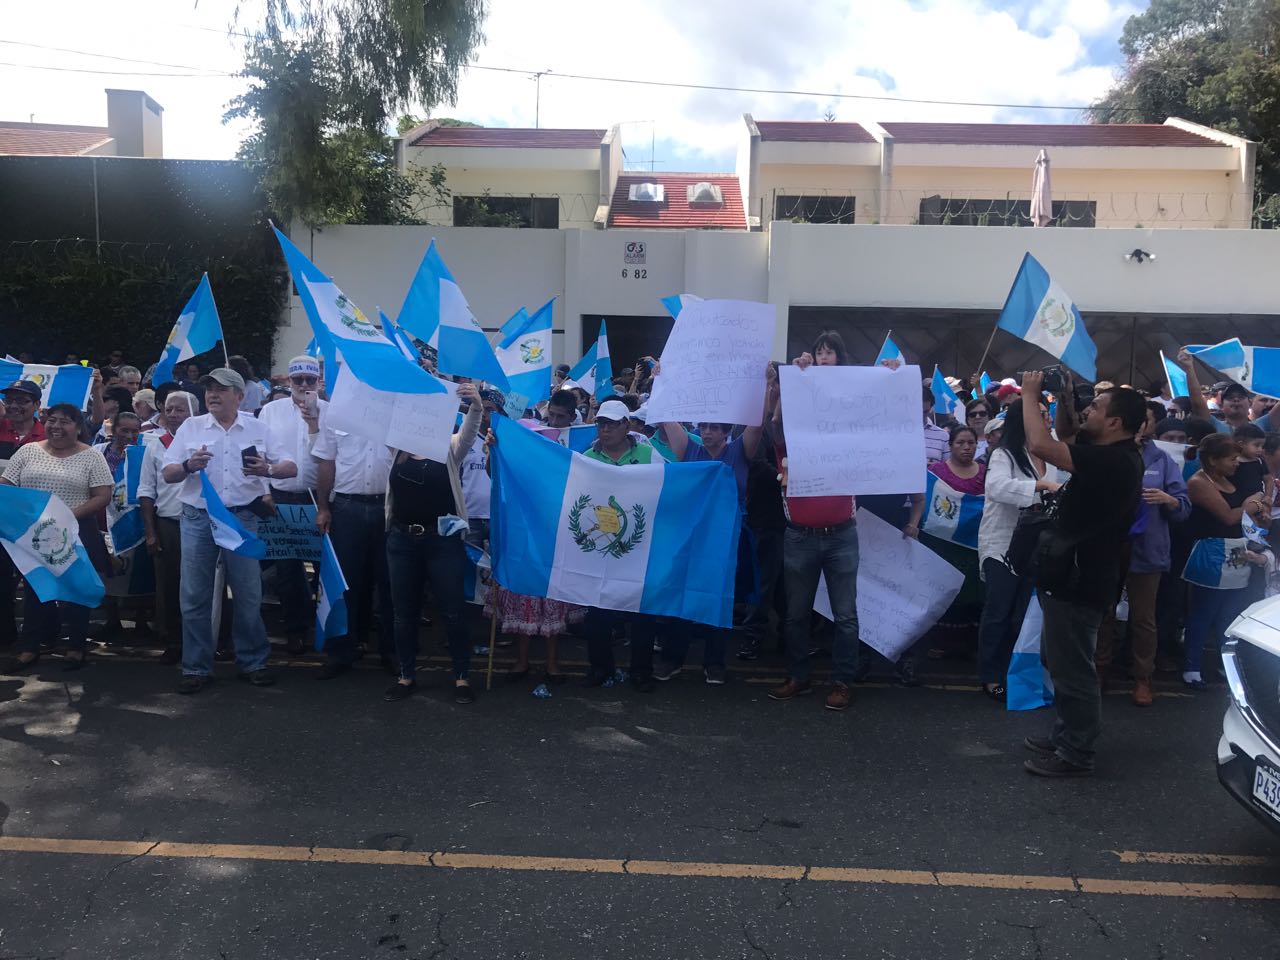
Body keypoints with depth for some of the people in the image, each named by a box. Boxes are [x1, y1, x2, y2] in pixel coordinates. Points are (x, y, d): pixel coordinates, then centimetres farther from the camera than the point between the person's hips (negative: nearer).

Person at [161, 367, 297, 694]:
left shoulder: (258, 429, 6)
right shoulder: (191, 427, 7)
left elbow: (291, 468, 4)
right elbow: (167, 474, 6)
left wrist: (268, 470, -17)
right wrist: (189, 465, -15)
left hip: (241, 517, -1)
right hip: (198, 519, 1)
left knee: (248, 594, 4)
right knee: (194, 596, 3)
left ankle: (252, 662, 17)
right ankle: (196, 668, 14)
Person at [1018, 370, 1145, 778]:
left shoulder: (1112, 461, -25)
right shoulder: (1114, 455, 6)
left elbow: (1041, 445, -34)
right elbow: (1065, 437, 22)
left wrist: (1030, 395, -19)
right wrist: (1064, 398, 5)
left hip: (1080, 582, -11)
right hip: (1076, 575, 11)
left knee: (1072, 668, 1)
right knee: (1061, 661, 22)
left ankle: (1076, 754, 14)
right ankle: (1067, 735, 35)